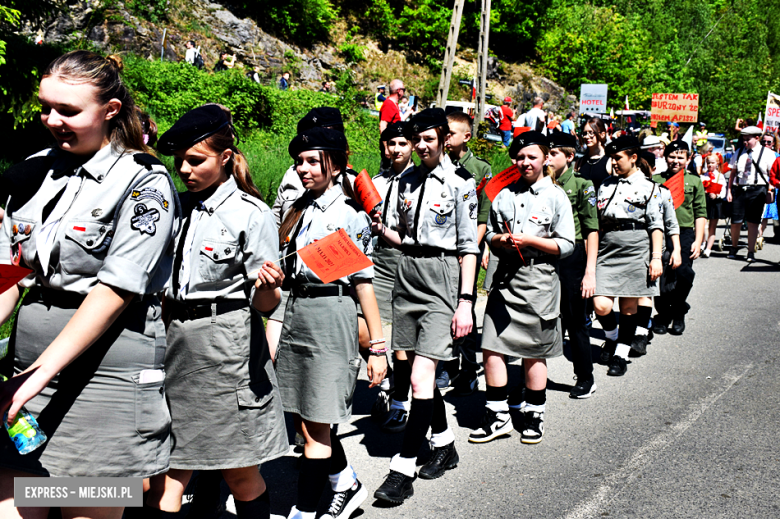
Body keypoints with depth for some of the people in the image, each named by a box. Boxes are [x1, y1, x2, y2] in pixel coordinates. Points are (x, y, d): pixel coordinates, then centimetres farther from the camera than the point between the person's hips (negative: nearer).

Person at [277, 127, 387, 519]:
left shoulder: (349, 214, -7)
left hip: (331, 314, -7)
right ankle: (347, 486, 34)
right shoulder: (297, 209, 12)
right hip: (295, 313, 7)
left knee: (316, 428, 1)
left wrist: (378, 347, -11)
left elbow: (363, 282, -10)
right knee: (304, 422, 13)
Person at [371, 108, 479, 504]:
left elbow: (468, 245, -6)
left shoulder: (460, 181, -5)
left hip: (442, 276, -6)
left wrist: (465, 300, -12)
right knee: (420, 375, 12)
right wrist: (381, 229, -2)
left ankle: (402, 470, -6)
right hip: (407, 275, 6)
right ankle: (445, 446, 30)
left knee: (421, 378, -12)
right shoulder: (407, 180, 12)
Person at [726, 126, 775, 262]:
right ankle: (733, 247, 25)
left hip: (757, 190, -3)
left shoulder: (767, 153, 3)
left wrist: (770, 189, -10)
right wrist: (729, 190, 7)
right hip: (739, 189, 3)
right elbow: (733, 173, 14)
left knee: (753, 222, -2)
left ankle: (751, 252, 6)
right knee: (735, 221, 2)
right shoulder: (739, 153, 13)